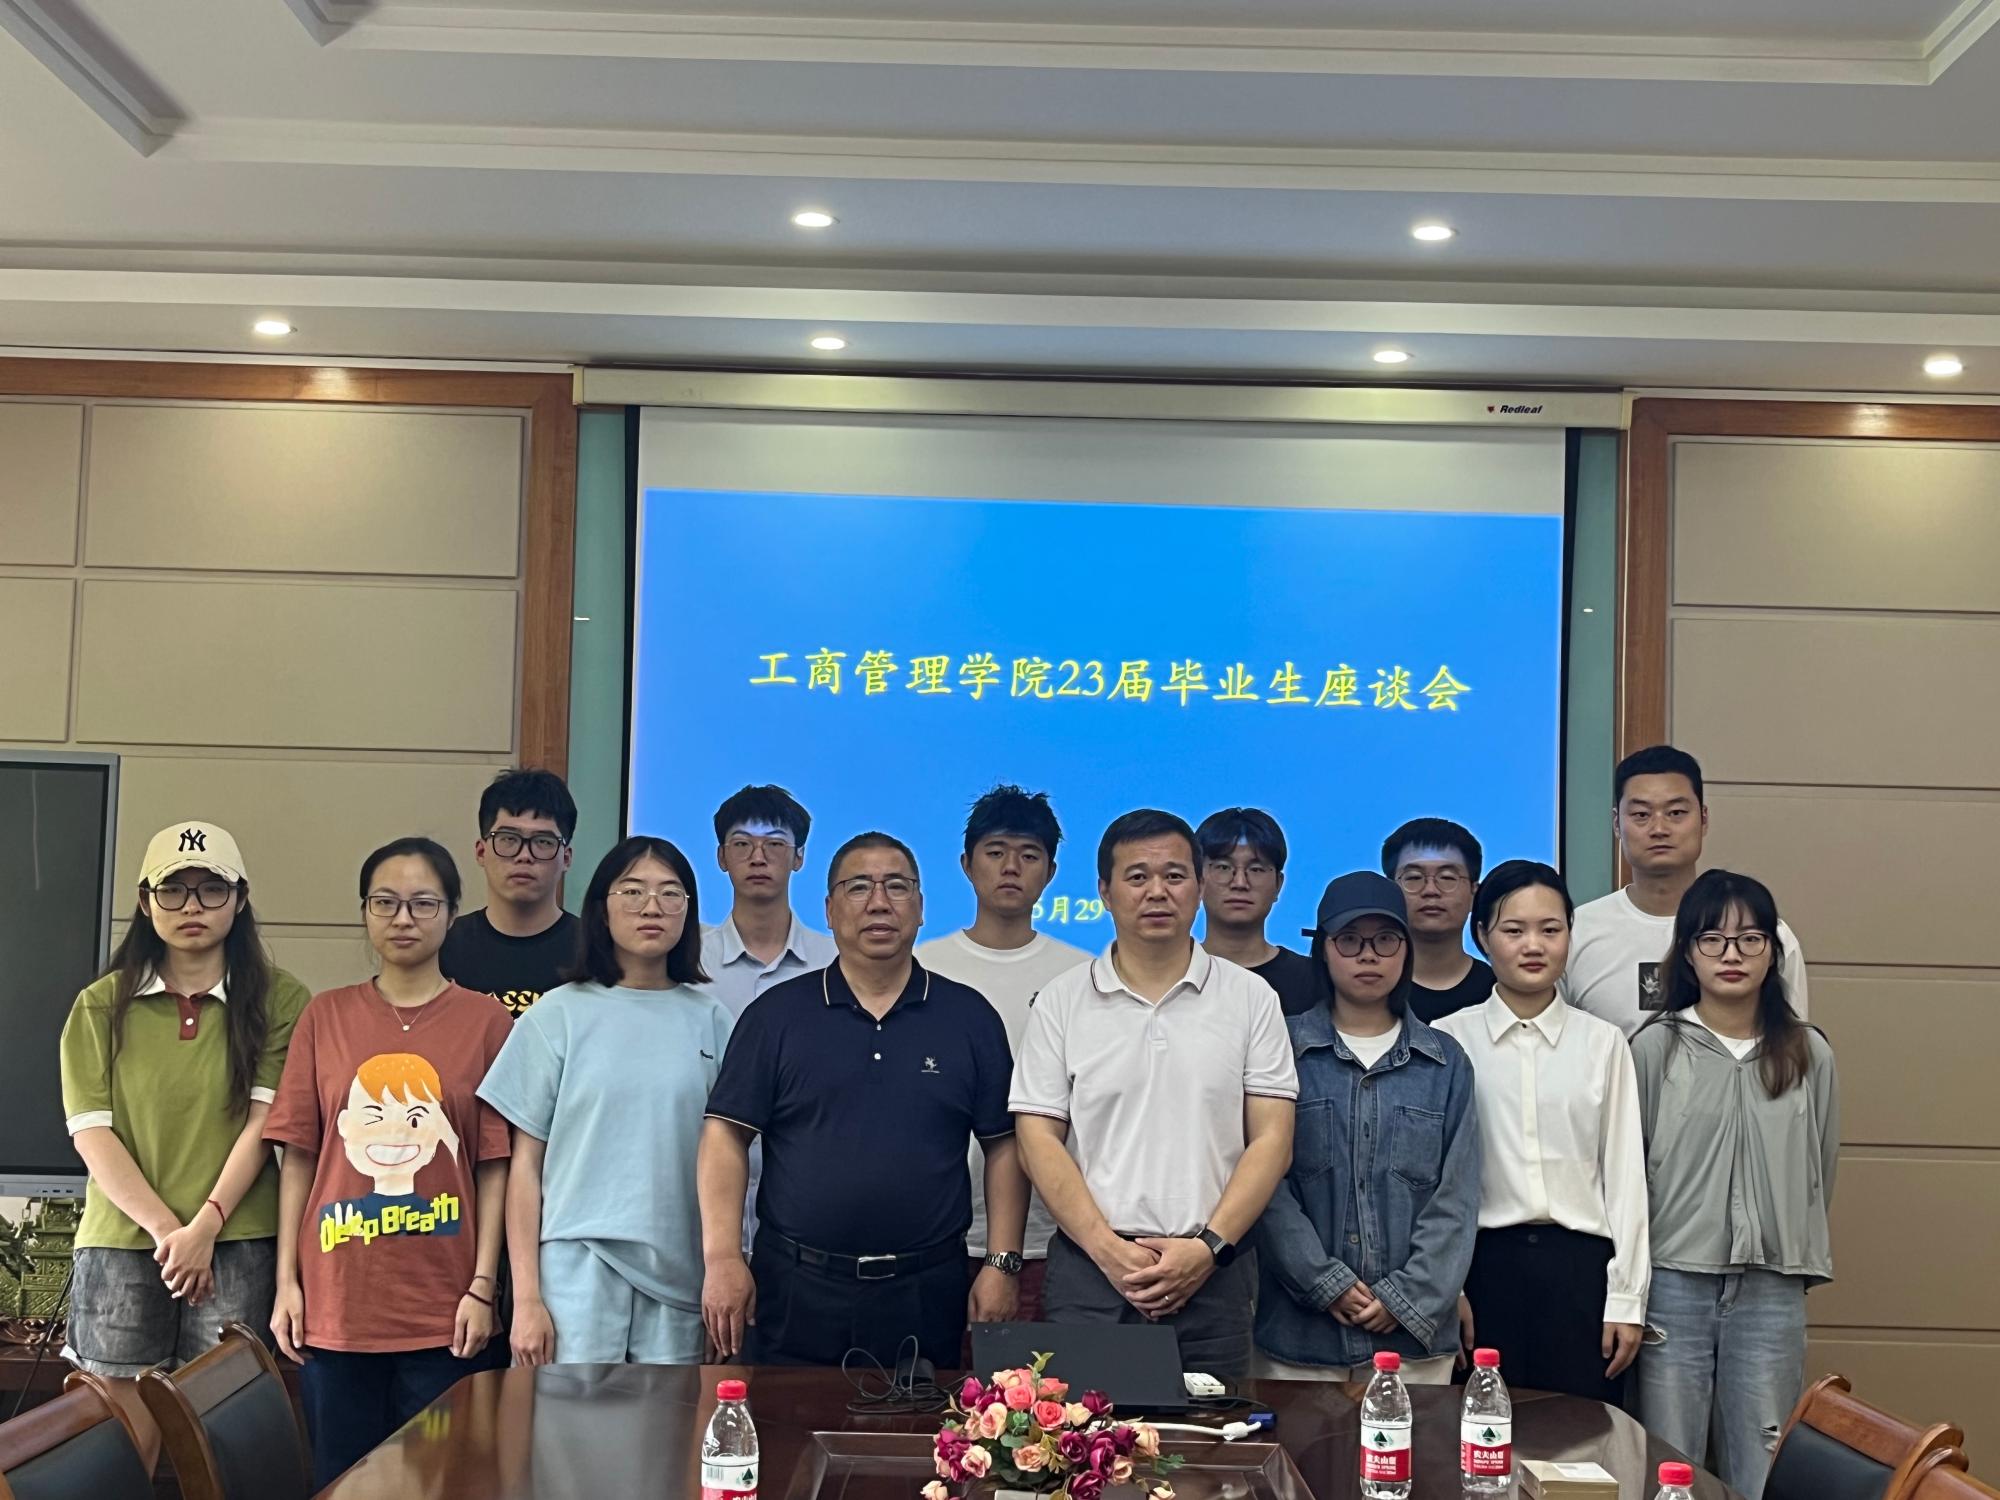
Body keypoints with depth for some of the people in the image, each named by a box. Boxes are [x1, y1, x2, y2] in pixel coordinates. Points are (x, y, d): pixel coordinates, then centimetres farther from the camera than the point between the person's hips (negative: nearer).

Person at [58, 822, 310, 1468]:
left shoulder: (279, 1000, 3)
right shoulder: (101, 1006, 7)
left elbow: (264, 1121, -3)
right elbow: (92, 1133, 0)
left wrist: (205, 1227, -13)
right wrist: (165, 1229, -10)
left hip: (238, 1246, -1)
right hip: (121, 1244, 1)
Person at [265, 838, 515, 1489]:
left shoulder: (486, 1019, 0)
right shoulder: (325, 1016, 5)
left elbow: (495, 1164, 0)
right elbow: (298, 1155, 6)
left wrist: (483, 1287, -5)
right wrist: (287, 1282, 1)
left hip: (442, 1310, -1)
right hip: (335, 1305, 2)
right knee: (339, 1481, 10)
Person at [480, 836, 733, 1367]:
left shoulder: (709, 1019, 7)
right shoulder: (558, 1016, 1)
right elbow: (526, 1166, 1)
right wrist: (526, 1298, -4)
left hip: (680, 1274, 2)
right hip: (578, 1269, -2)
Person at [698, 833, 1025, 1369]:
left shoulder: (970, 1017, 6)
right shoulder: (776, 1014, 4)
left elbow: (1003, 1147, 6)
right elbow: (726, 1135, 0)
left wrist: (1001, 1266, -1)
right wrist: (723, 1259, -9)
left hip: (926, 1292, 1)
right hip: (795, 1287, 0)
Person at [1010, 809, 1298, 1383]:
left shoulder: (1250, 997, 6)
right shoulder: (1061, 1001, 6)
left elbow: (1271, 1139, 2)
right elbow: (1039, 1137, 1)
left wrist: (1208, 1246, -10)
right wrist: (1109, 1249, -10)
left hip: (1212, 1272, 0)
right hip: (1088, 1268, 0)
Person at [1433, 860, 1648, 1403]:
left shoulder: (1603, 1044, 6)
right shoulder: (1448, 1041, 3)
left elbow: (1625, 1173, 6)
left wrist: (1626, 1298, 2)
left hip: (1580, 1265, 1)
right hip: (1486, 1262, -1)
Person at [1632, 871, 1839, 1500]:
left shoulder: (1809, 1054, 4)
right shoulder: (1656, 1047, -2)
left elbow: (1819, 1172, 12)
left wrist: (1799, 1258, 13)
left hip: (1772, 1289, 2)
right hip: (1674, 1283, -2)